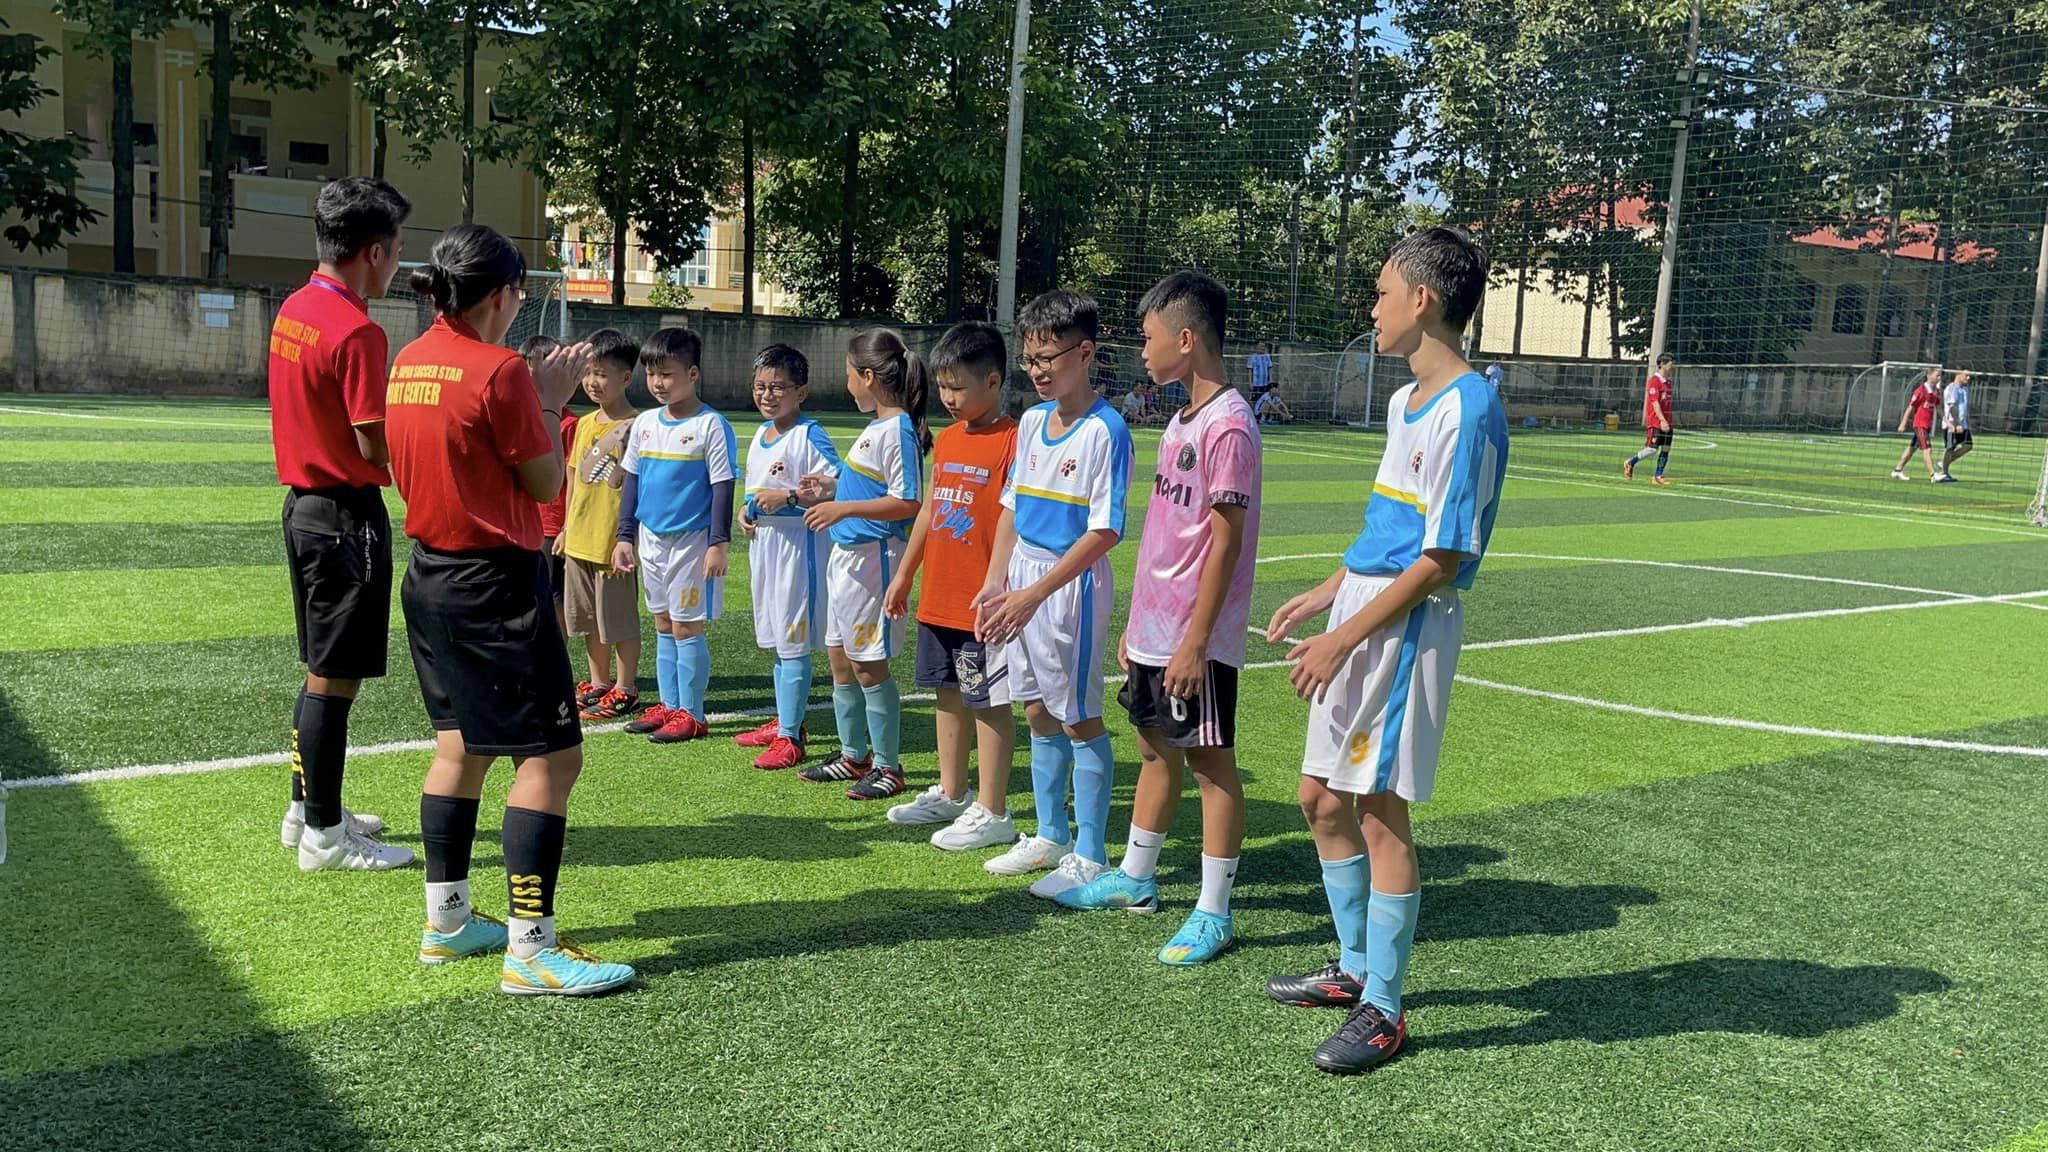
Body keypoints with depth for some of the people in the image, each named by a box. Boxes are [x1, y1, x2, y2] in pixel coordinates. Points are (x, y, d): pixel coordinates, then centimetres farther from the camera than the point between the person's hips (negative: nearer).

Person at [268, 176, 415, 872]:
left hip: (304, 502, 10)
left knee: (323, 670, 19)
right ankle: (325, 835, 10)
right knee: (335, 677, 0)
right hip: (346, 515, -9)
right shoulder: (356, 331, -20)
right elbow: (377, 444, -20)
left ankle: (307, 808, 31)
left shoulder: (293, 310, 9)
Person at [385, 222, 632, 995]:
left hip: (432, 576, 10)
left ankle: (447, 922, 27)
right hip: (494, 585, -9)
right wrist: (551, 402, 2)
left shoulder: (408, 363, 8)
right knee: (551, 756, -5)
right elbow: (545, 483, -10)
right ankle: (530, 952, -4)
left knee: (460, 744, 18)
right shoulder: (498, 370, -17)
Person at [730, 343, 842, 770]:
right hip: (764, 540, 9)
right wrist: (746, 512, 8)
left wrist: (789, 497, -23)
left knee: (794, 640, -6)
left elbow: (836, 485, -20)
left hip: (798, 541, -9)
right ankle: (785, 721, 27)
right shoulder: (759, 435, 14)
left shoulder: (809, 435, -13)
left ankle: (789, 736, -2)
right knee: (775, 638, 16)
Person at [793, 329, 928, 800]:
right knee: (840, 661, 16)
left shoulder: (898, 430, -17)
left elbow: (907, 503, -23)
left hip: (873, 557, -10)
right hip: (846, 554, 10)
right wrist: (832, 490, 18)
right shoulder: (875, 427, 13)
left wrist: (844, 508, -25)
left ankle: (888, 766, 9)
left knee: (869, 666, -2)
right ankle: (854, 756, 29)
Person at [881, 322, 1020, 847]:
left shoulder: (1012, 441, -13)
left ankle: (992, 812, 10)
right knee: (948, 694, 17)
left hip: (982, 604, -8)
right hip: (937, 599, 8)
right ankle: (951, 793, 32)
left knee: (989, 703, 1)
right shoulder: (946, 439, 12)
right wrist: (904, 575, 22)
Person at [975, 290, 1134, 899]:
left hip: (1073, 582, -7)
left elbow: (1104, 531, -18)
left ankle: (1090, 855, 12)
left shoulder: (1106, 430, -14)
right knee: (1039, 713, 15)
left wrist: (1034, 593, -21)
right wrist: (994, 583, 4)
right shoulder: (1031, 421, 9)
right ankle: (1050, 836, 29)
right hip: (1021, 577, 7)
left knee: (1080, 719, 1)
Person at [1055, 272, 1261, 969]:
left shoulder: (1229, 426, -16)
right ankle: (1135, 879, 34)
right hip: (1154, 629, 9)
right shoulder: (1182, 421, 13)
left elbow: (1226, 543, -18)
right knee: (1156, 749, 19)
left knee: (1210, 761, 1)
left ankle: (1214, 912, 11)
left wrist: (1195, 641, -19)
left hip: (1195, 640, -9)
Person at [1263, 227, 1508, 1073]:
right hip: (1358, 618, 10)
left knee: (1379, 812, -2)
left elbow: (1439, 560, -19)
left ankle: (1383, 1010, 13)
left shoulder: (1468, 411, -16)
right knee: (1322, 800, 15)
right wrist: (1322, 595, 18)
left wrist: (1342, 639, -19)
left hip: (1406, 628, -10)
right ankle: (1355, 966, 33)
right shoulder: (1406, 401, 14)